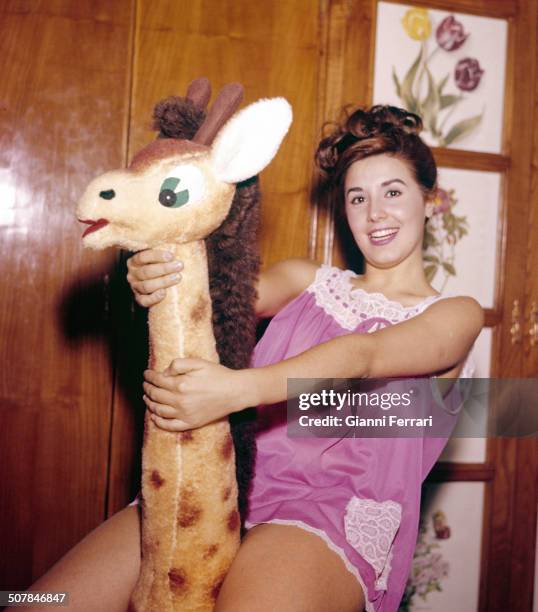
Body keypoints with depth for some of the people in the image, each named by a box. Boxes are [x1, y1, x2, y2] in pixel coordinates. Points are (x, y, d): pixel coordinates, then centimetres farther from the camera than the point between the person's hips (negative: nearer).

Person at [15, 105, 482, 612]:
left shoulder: (456, 315, 8)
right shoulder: (307, 280, 21)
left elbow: (364, 357, -12)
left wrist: (237, 389, -29)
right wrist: (151, 280, -22)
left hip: (336, 509, -3)